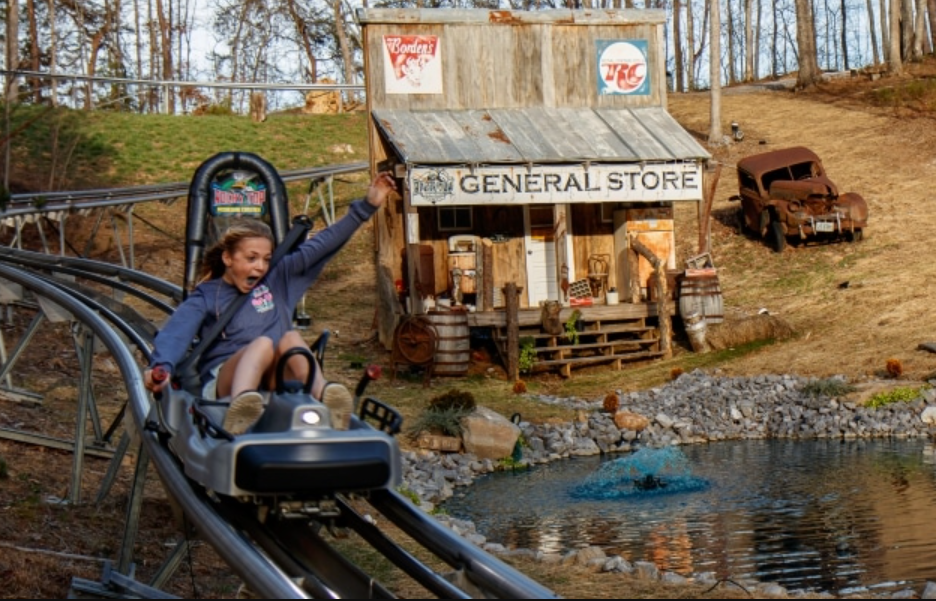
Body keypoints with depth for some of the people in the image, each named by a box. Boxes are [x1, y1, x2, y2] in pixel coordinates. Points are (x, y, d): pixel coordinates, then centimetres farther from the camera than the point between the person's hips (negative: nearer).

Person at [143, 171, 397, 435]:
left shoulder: (279, 278, 20)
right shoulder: (205, 297, 9)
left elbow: (321, 245, 17)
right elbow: (177, 332, -9)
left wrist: (367, 206, 11)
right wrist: (161, 366, -31)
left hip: (277, 380, 3)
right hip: (225, 381, -3)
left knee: (291, 337, -25)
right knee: (263, 343, -32)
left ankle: (325, 404, -52)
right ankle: (237, 413, -63)